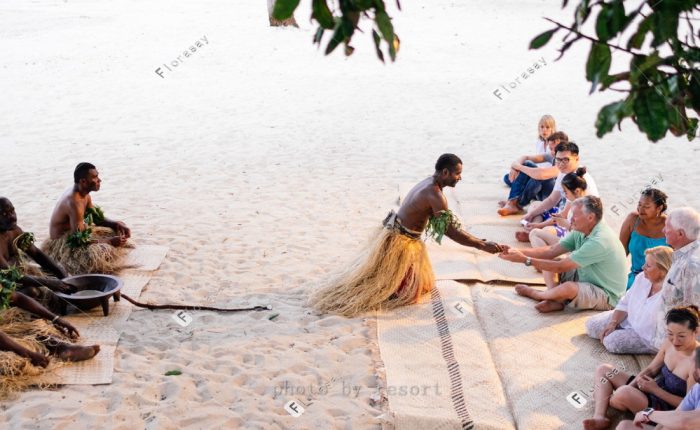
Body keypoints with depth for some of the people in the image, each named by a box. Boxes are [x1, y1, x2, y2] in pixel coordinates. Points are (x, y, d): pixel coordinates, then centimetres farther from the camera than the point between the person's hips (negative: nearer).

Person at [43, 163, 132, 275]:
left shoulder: (84, 194, -1)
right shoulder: (74, 202, -29)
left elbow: (97, 218, 13)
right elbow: (80, 239, -31)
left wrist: (117, 224, -4)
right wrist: (109, 241, -28)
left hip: (77, 232, 10)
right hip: (62, 243, -10)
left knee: (118, 229, 12)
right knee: (99, 253, -36)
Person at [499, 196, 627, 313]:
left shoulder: (600, 241, -31)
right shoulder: (581, 231, -2)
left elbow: (560, 267, -30)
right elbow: (551, 251, -4)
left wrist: (525, 260, -27)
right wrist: (519, 252, -17)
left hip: (606, 296, -9)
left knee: (568, 288, -37)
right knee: (547, 260, 5)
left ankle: (535, 294, -5)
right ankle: (556, 300, -13)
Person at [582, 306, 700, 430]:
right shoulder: (669, 343, -5)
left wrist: (655, 389, -21)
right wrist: (629, 388, -5)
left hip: (667, 409, -9)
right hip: (653, 391, 9)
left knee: (624, 393, -34)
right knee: (603, 370, 9)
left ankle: (606, 403, 3)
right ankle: (599, 417, -11)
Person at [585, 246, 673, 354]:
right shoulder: (642, 278, -6)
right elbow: (625, 304, 3)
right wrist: (613, 323, -8)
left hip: (648, 337, -7)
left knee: (613, 341, -24)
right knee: (592, 324, 4)